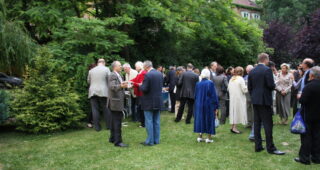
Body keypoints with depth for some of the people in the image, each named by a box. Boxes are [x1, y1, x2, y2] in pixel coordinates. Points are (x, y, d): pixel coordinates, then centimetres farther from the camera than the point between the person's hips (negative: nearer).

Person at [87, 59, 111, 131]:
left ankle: (97, 127, 4)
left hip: (93, 92, 2)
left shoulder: (91, 70, 10)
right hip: (103, 92, -2)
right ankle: (109, 125, 10)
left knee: (95, 109, 3)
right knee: (106, 109, 6)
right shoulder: (106, 69, 0)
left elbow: (88, 81, 17)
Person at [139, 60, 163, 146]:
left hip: (149, 102, -7)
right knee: (156, 121, 13)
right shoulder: (160, 74, 5)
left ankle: (150, 141, 6)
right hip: (158, 101, 7)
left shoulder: (147, 75, -18)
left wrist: (140, 85, 0)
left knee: (149, 121, 1)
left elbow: (144, 89, -19)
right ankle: (156, 140, 20)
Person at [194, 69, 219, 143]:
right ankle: (209, 138, 9)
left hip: (199, 105, 4)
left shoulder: (198, 84, 0)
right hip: (209, 105, -4)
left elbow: (196, 96, 8)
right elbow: (214, 95, -12)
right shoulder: (210, 83, -12)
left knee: (200, 119, 12)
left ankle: (200, 137, 14)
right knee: (209, 120, 6)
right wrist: (216, 106, -6)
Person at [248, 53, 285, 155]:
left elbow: (249, 87, 8)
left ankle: (258, 146, 15)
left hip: (255, 101, 7)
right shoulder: (267, 70, -11)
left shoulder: (252, 71, 8)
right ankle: (270, 148, 3)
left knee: (257, 123, 10)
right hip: (265, 100, -6)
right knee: (268, 124, -2)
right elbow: (271, 85, -17)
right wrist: (274, 86, 5)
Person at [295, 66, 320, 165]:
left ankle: (304, 158, 7)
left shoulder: (309, 86, -21)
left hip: (308, 116, -6)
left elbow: (302, 100, -24)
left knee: (306, 136, 2)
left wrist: (300, 97, -5)